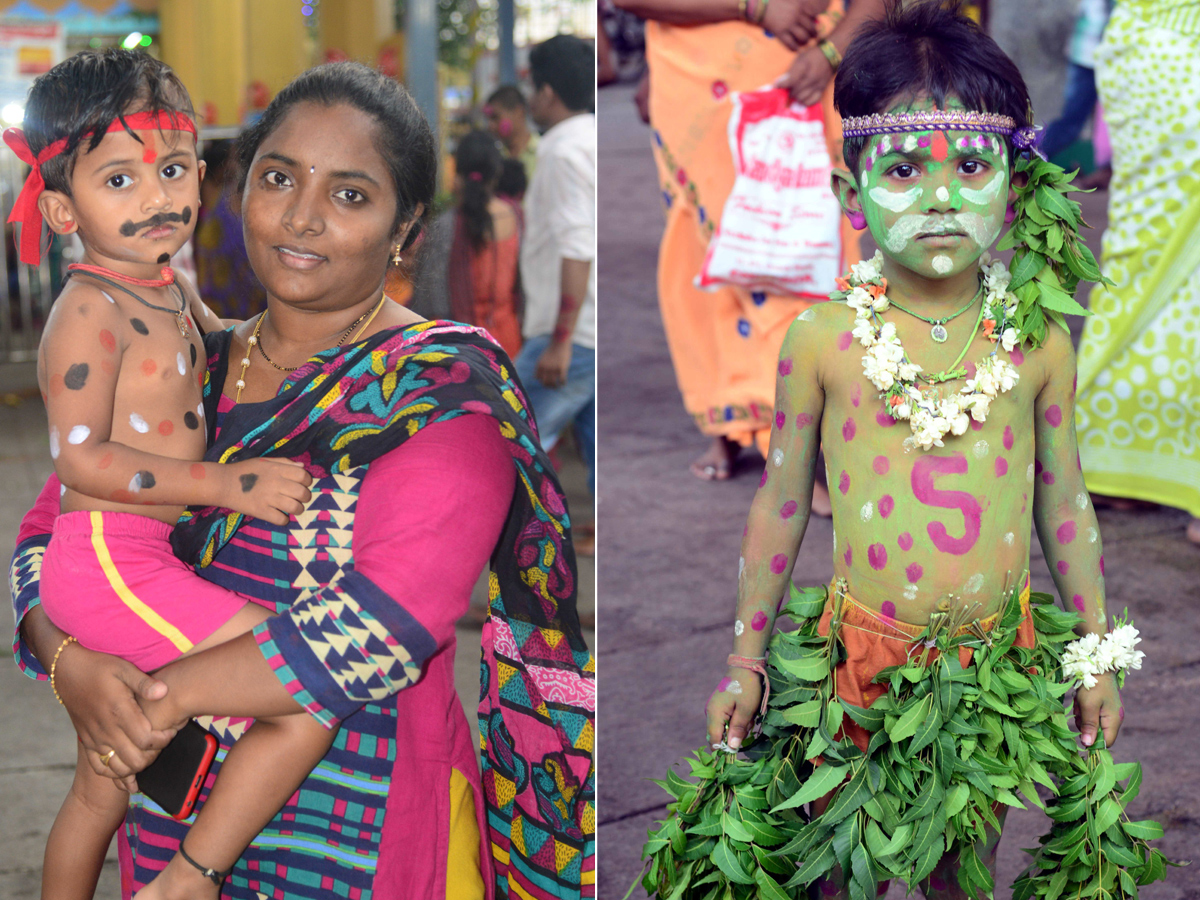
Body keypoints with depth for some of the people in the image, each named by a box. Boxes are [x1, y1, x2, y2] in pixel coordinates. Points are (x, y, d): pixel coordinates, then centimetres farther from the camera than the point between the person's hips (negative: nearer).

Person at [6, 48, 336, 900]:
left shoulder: (173, 293, 12)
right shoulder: (93, 311, -16)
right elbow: (82, 457, -22)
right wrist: (226, 484, -23)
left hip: (133, 564, 10)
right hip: (108, 563, -10)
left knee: (100, 788, 24)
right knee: (313, 701, -16)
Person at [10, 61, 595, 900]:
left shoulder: (441, 390, -13)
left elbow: (382, 626, -24)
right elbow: (52, 531, 4)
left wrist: (162, 698, -20)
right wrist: (73, 664, -17)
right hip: (176, 807, 5)